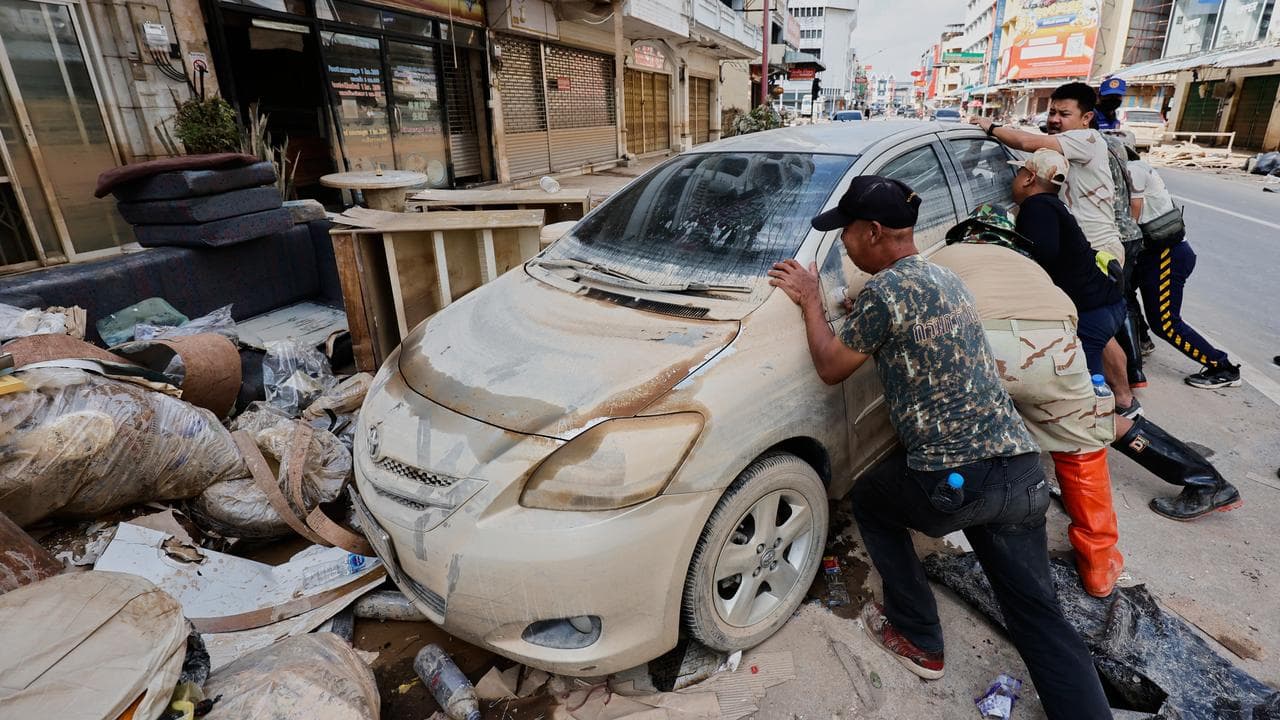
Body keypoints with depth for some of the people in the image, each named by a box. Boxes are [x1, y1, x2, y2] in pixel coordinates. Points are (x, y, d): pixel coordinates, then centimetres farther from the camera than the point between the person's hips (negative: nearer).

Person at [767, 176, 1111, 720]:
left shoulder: (884, 289, -12)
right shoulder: (946, 279, 16)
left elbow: (831, 368, -2)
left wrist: (809, 300, 8)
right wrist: (859, 311, 27)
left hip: (956, 482, -8)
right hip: (1022, 473, 8)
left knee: (868, 499, 22)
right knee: (1040, 617, 16)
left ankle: (919, 642, 30)